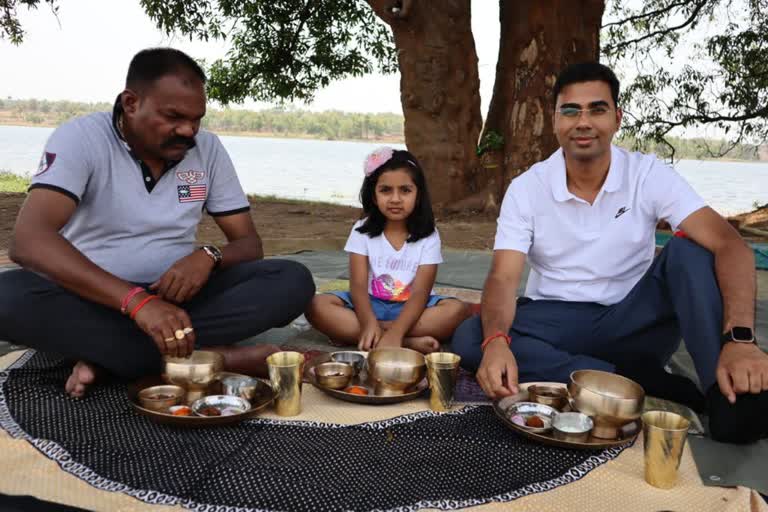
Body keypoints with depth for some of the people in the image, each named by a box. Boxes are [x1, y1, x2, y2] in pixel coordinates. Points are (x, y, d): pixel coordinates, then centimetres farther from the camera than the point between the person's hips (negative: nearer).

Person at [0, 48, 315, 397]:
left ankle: (106, 356, -25)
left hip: (174, 298, 3)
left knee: (293, 281, -19)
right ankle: (213, 358, -31)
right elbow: (28, 241, -27)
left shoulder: (208, 149, 1)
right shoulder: (80, 138, -11)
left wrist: (209, 257, -21)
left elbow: (249, 244, 4)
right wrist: (136, 300, -40)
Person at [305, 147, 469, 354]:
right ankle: (410, 343, -34)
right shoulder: (362, 231, -3)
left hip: (409, 308, 0)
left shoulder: (428, 237, -6)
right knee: (317, 306, -26)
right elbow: (358, 285, -13)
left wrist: (395, 332, -35)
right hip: (371, 305, 1)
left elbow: (420, 293, -17)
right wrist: (369, 323, -34)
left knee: (457, 309, -29)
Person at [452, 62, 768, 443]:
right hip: (557, 322, 1)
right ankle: (637, 380, -26)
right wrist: (496, 341, -41)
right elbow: (503, 278, -18)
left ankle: (729, 397, -30)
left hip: (634, 320, 0)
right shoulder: (526, 189, -8)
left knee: (691, 248, -25)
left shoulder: (649, 175, -10)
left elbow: (728, 245, -21)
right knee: (469, 341, -27)